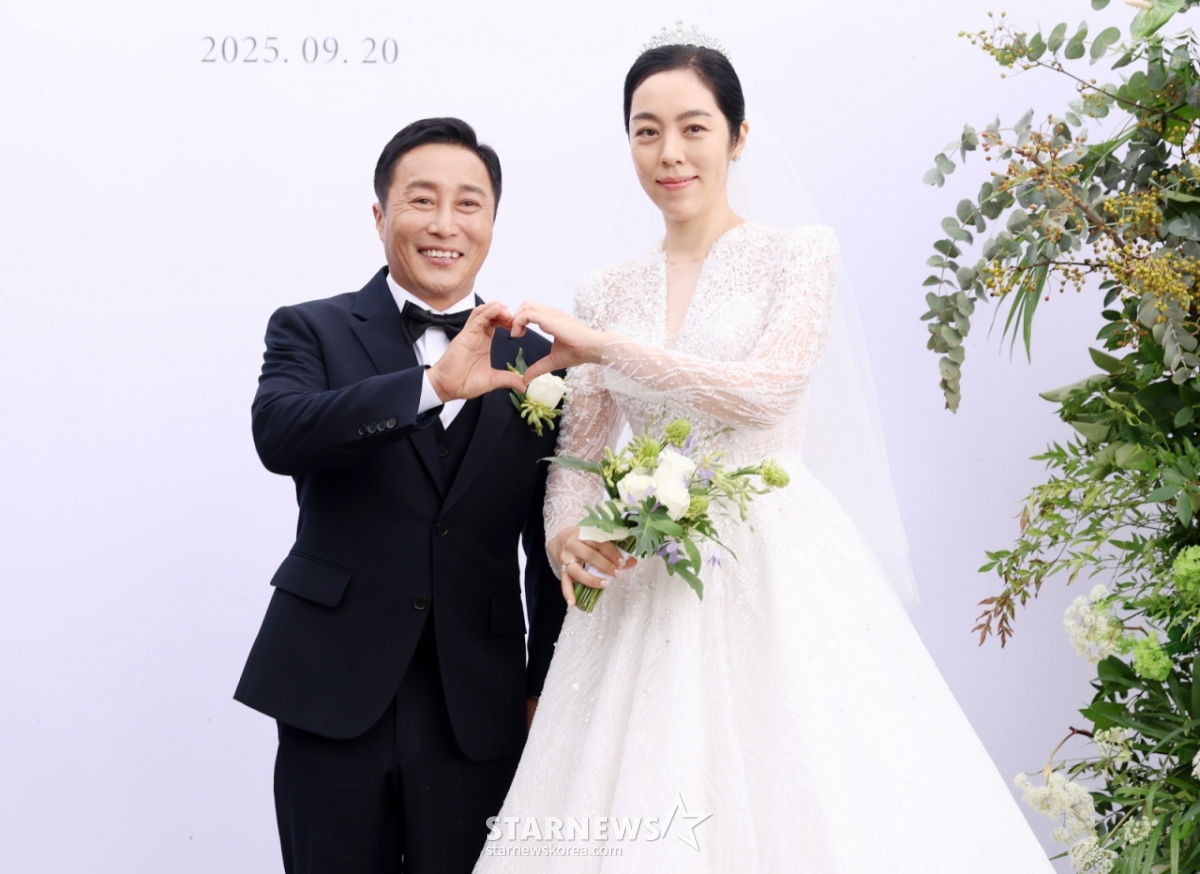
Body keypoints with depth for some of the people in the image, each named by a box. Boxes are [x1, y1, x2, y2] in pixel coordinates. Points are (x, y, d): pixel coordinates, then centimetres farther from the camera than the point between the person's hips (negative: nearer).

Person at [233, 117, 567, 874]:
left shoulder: (531, 359, 8)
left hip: (479, 709, 1)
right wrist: (434, 383, -30)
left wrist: (548, 690, 7)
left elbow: (551, 546, 10)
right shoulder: (312, 331, 2)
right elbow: (278, 434, -20)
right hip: (335, 696, -1)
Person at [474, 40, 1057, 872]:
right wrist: (564, 531, -10)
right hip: (646, 587, 3)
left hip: (777, 570, -3)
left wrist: (602, 347, -16)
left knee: (800, 804, -7)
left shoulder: (799, 252, 1)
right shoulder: (606, 293, 11)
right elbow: (580, 451, 12)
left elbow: (767, 390, -14)